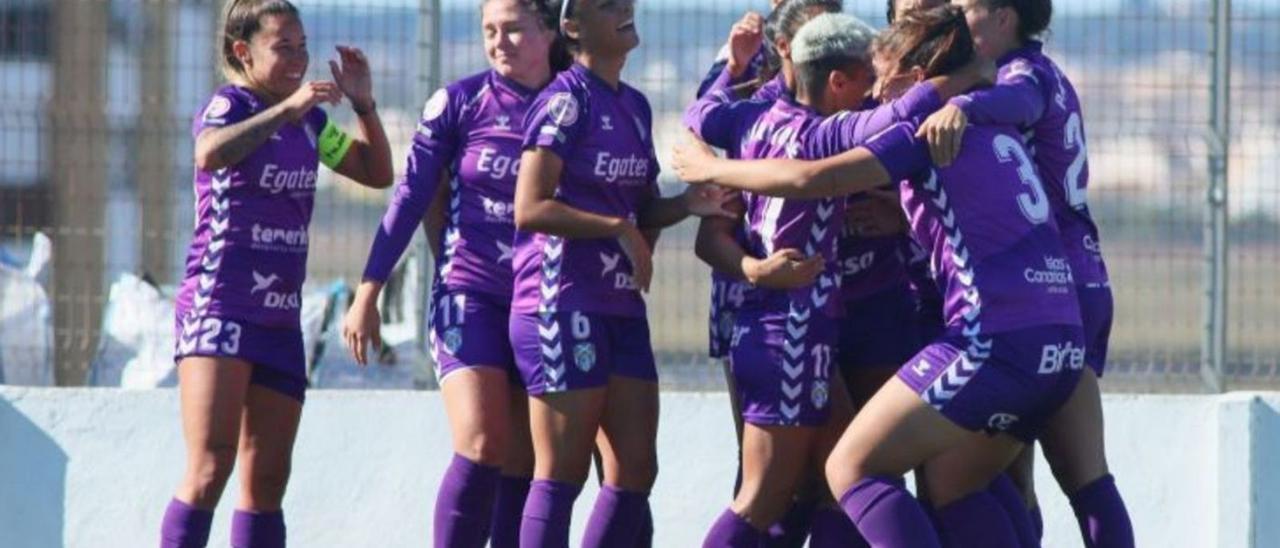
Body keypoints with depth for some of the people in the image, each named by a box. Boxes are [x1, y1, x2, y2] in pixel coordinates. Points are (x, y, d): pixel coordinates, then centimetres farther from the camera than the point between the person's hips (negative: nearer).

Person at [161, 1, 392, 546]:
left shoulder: (309, 119, 13)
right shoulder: (228, 105, -9)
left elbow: (377, 172, 20)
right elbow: (209, 154, -32)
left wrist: (364, 103, 5)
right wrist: (285, 109, -36)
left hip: (279, 318, 8)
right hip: (218, 310, -8)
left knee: (267, 481, 6)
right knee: (211, 466, -18)